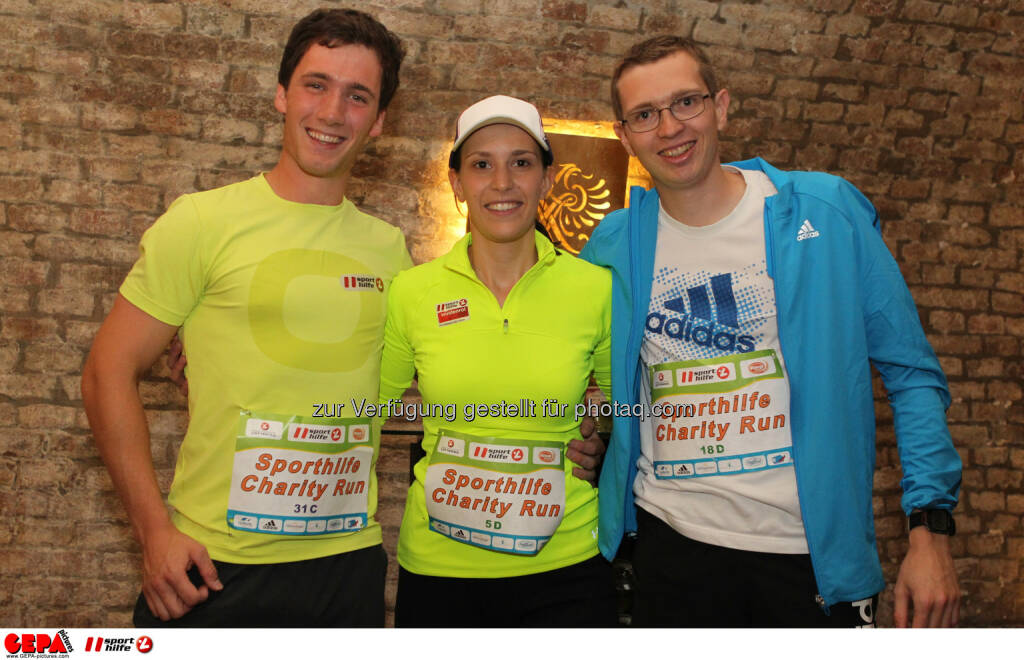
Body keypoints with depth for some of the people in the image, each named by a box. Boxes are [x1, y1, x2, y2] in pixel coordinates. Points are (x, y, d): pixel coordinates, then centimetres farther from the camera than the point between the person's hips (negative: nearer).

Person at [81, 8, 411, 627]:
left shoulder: (390, 249, 4)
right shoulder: (203, 221, -5)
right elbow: (109, 373, -4)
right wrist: (155, 529, -10)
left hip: (351, 560, 4)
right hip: (214, 565, -3)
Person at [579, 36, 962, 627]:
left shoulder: (827, 213, -4)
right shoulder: (614, 247, 1)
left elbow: (910, 372, -2)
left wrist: (931, 529, -7)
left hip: (815, 553, -1)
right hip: (672, 541, 2)